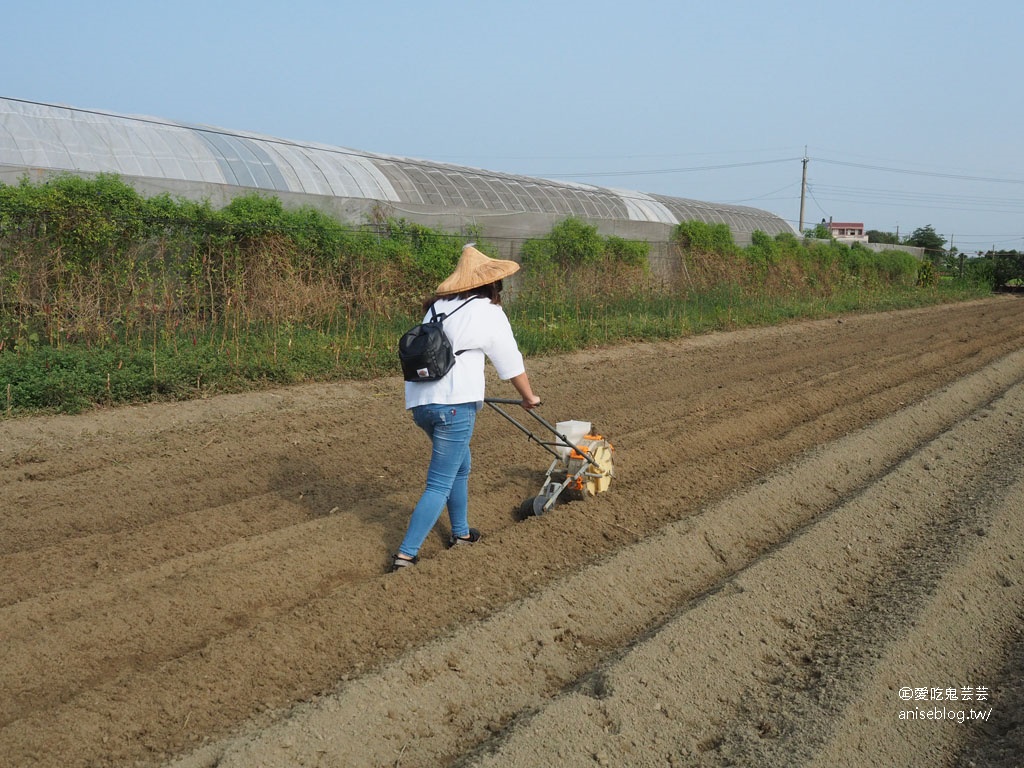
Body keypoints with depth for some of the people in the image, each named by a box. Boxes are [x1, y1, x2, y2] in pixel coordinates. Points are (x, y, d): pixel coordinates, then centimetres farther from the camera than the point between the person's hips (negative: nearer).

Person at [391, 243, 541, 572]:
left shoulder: (438, 306, 19)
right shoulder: (488, 311, 1)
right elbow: (511, 363, 8)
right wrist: (529, 397, 25)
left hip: (420, 400, 7)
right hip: (454, 403, -7)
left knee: (460, 466, 26)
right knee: (440, 484, -1)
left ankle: (461, 532, 38)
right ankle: (406, 553, -4)